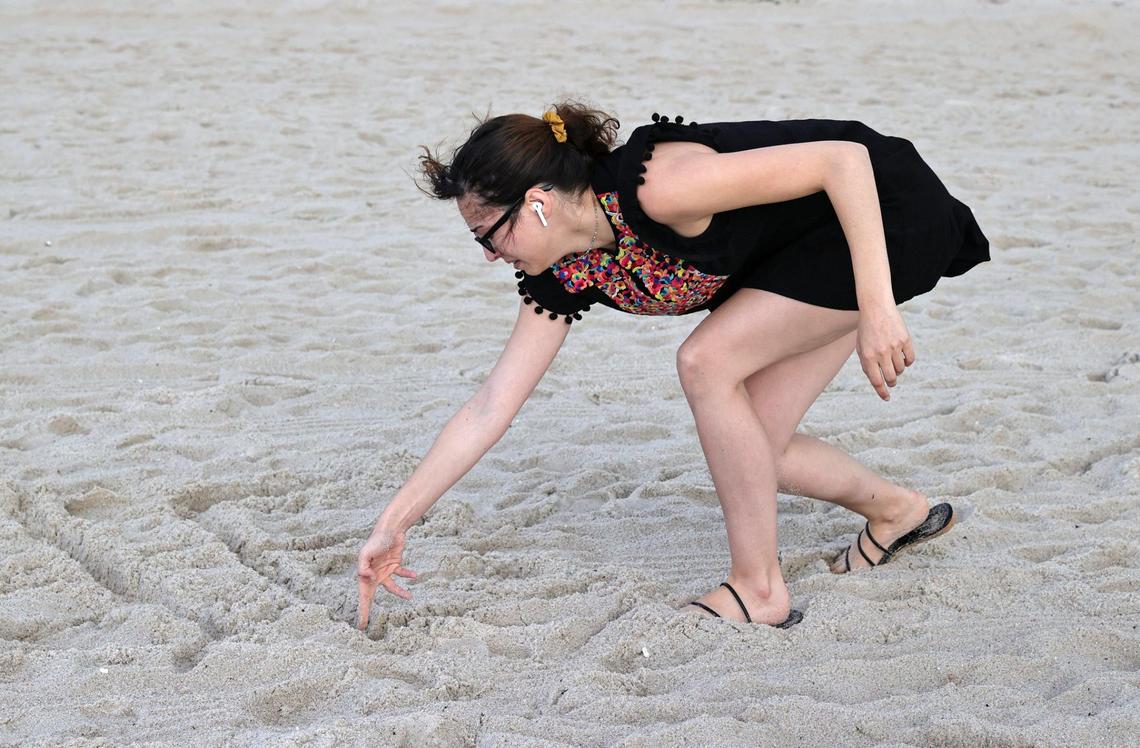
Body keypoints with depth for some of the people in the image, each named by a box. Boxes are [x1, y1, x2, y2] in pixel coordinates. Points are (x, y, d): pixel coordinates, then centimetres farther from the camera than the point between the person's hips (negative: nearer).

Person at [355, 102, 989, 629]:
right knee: (749, 450, 2)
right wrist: (394, 524, -4)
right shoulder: (565, 275, -7)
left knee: (707, 362, -19)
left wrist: (876, 310, -36)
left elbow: (845, 159, -32)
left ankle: (760, 590, -6)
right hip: (802, 247, 8)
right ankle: (900, 512, 29)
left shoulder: (656, 187, -33)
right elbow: (492, 406, -3)